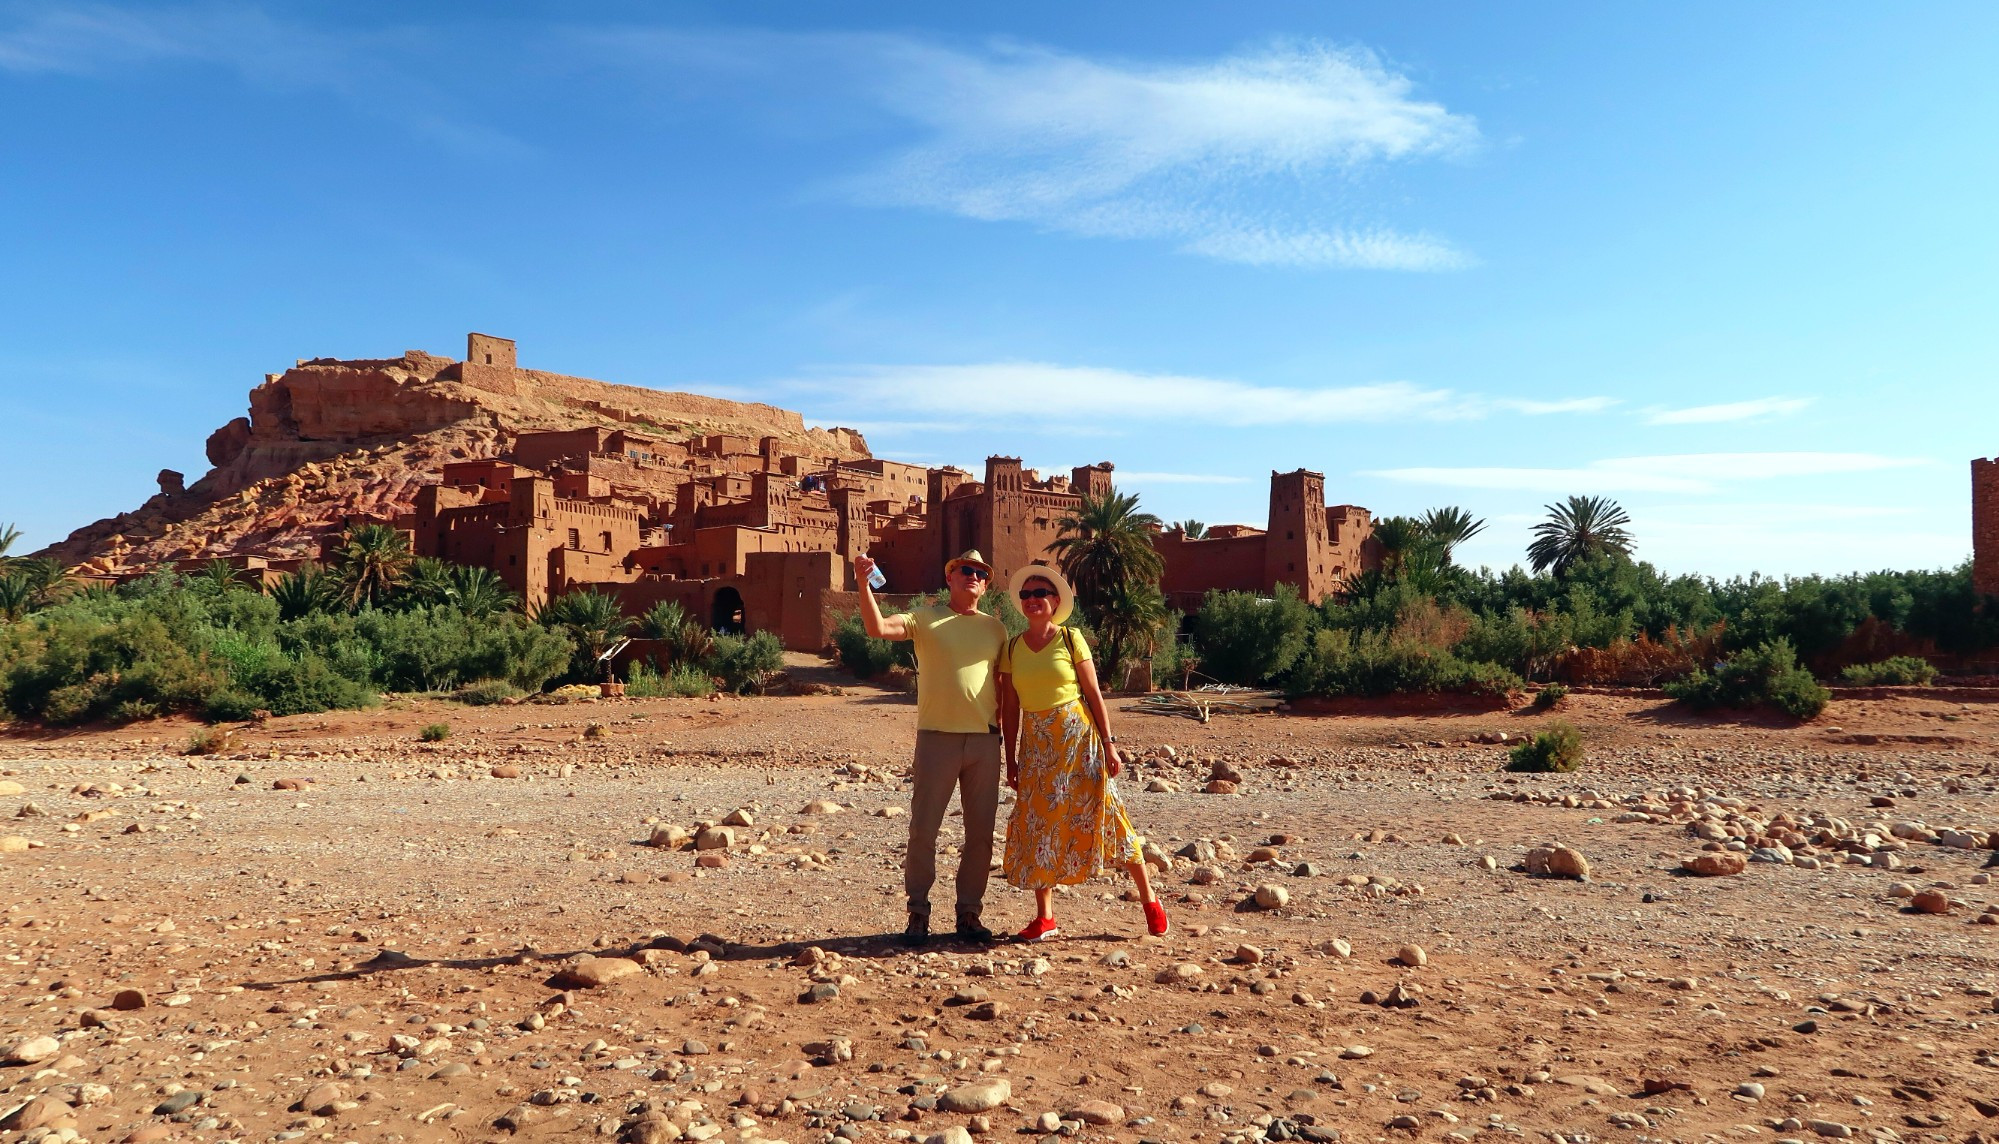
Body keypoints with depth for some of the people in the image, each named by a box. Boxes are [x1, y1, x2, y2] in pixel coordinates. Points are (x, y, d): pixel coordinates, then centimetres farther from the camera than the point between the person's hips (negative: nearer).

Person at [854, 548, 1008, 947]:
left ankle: (969, 912, 20)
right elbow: (877, 628, -12)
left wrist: (1004, 733, 10)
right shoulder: (925, 619, 2)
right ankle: (918, 913, 13)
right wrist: (864, 584, -24)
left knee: (981, 831, 8)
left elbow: (1001, 685, 15)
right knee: (923, 828, 0)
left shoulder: (995, 629, 12)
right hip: (937, 737, -3)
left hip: (985, 740, 3)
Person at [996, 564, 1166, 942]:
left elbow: (1094, 694, -3)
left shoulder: (1070, 639, -3)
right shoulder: (1011, 648, 5)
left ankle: (1149, 900, 13)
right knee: (1038, 824, 2)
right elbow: (1010, 708, 7)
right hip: (1038, 748, 3)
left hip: (1079, 740, -3)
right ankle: (1044, 918, 14)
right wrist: (1011, 760, 5)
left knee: (1102, 814, -2)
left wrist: (1109, 744, -7)